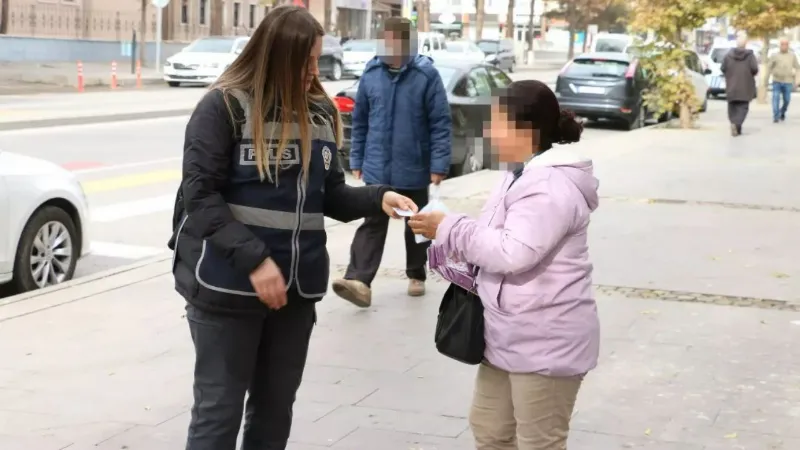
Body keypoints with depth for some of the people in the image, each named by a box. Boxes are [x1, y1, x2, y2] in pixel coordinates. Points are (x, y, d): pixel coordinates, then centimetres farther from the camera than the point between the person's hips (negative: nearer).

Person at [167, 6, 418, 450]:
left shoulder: (320, 112, 6)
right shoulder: (224, 106, -10)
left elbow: (328, 194, 12)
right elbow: (200, 196, -14)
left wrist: (377, 198, -7)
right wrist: (253, 259, -22)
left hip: (296, 287, 6)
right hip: (227, 286, -5)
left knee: (276, 410, 15)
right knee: (219, 411, 2)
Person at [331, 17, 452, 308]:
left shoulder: (426, 75, -11)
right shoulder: (371, 73, -2)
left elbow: (440, 123, -11)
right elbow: (360, 120, 7)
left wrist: (439, 164, -15)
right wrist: (357, 160, 7)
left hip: (414, 169, -1)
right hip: (377, 168, 2)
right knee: (372, 223, -5)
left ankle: (416, 275, 30)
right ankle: (359, 280, -14)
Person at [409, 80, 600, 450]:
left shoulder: (551, 185, -22)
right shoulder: (524, 176, 12)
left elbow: (513, 252, -30)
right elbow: (496, 239, 19)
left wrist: (449, 230, -18)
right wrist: (447, 233, 0)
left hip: (545, 344, -11)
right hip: (510, 337, 11)